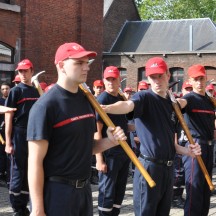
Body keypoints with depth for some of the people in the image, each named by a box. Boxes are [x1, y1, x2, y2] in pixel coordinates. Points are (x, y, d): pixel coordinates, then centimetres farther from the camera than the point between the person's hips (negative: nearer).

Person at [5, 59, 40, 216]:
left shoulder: (36, 92, 11)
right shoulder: (15, 91, -4)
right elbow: (9, 118, -8)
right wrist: (8, 143, -14)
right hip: (19, 137, -5)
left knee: (30, 174, 11)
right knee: (18, 174, 1)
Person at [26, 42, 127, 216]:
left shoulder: (87, 100, 7)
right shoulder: (46, 105, -16)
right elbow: (35, 161, -17)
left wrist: (110, 141, -3)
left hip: (84, 188, 8)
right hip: (56, 190, -7)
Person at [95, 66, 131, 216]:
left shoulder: (122, 99, 11)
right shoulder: (102, 100, -11)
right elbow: (97, 131, -15)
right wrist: (99, 159, -19)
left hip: (124, 152, 7)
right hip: (109, 154, -7)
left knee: (120, 191, 14)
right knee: (107, 192, 1)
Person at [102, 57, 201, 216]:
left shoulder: (172, 105, 15)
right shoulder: (145, 97, -8)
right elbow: (128, 105, -32)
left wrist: (186, 151, 5)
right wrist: (107, 108, -53)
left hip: (168, 168, 8)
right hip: (149, 167, -8)